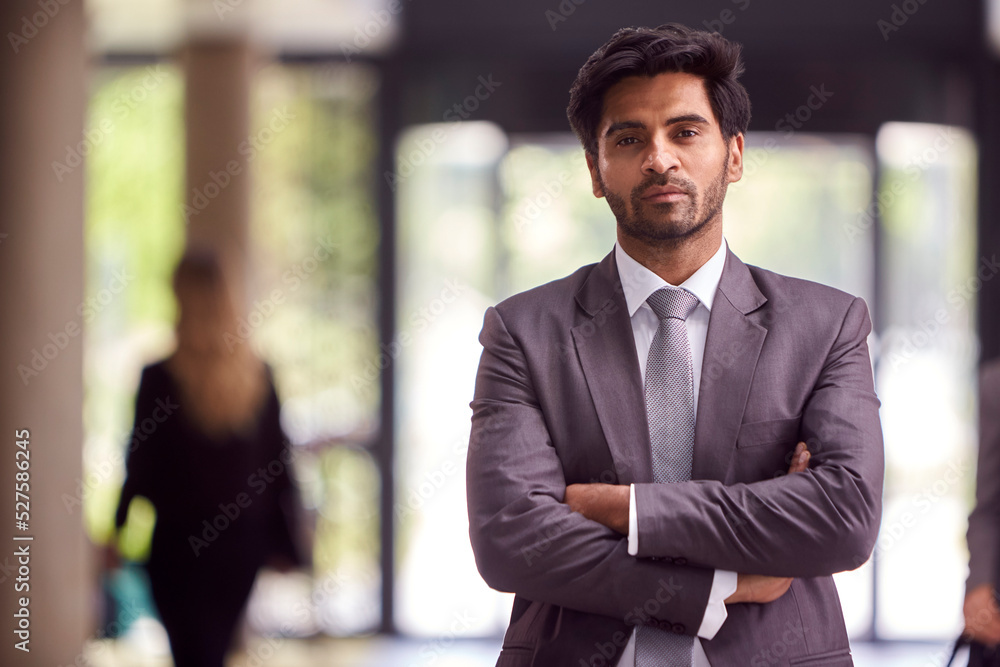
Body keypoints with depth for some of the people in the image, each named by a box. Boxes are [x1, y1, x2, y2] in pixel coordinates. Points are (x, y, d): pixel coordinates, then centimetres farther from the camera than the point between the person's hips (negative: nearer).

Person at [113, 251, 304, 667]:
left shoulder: (159, 379, -12)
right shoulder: (258, 376, -1)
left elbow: (142, 464, -8)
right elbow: (279, 461, 3)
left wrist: (121, 530, 5)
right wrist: (283, 543, 10)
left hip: (180, 542, -4)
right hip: (243, 545, 4)